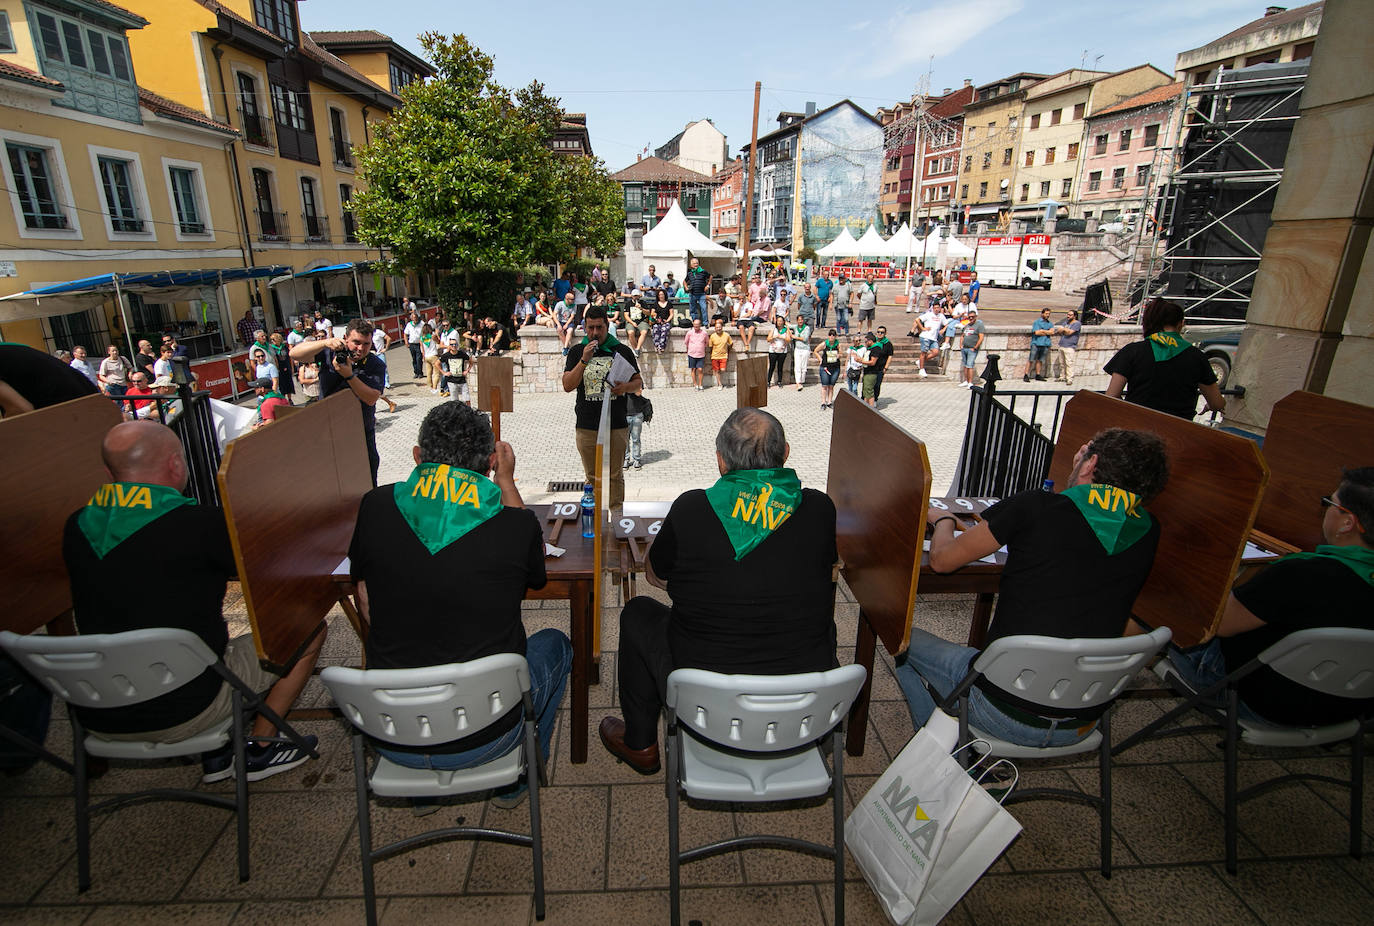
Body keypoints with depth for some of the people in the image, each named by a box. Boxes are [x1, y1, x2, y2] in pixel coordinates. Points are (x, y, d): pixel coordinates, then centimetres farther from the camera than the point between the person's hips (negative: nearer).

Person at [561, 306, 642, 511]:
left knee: (615, 475, 6)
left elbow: (639, 381, 11)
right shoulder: (577, 353, 6)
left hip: (617, 425, -1)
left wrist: (626, 387, -12)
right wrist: (584, 360, -14)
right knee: (592, 476, 11)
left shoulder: (622, 351, 5)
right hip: (587, 426, 1)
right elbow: (568, 386, -4)